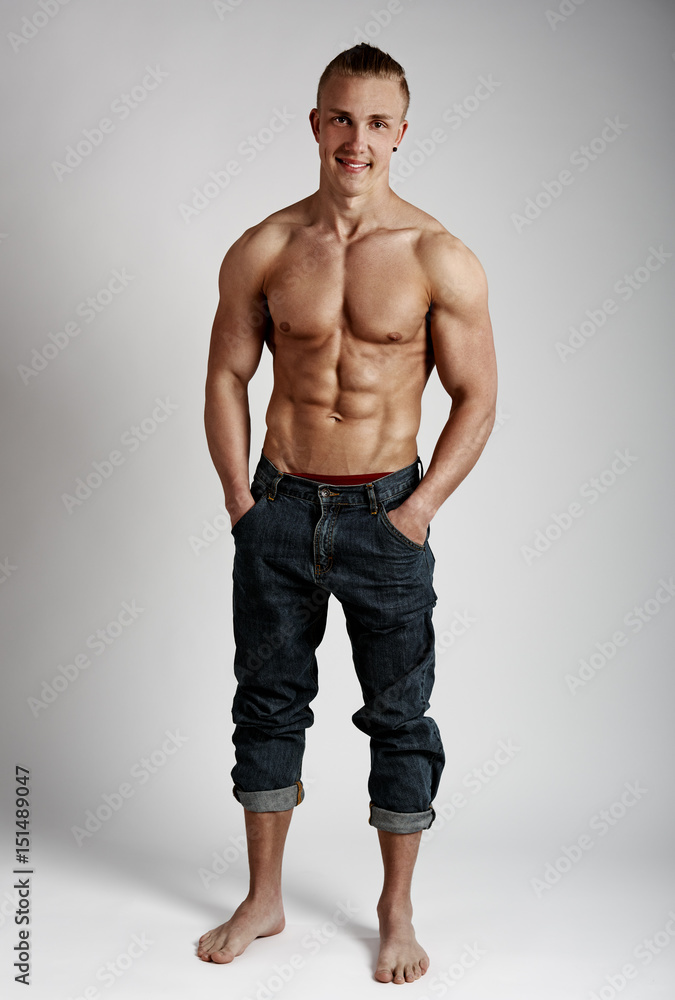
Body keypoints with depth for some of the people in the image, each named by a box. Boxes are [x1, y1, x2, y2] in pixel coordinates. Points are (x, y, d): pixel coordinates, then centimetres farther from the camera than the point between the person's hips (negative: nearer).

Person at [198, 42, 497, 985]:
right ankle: (264, 899, 31)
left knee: (400, 716, 8)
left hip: (386, 512, -2)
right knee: (268, 701, 12)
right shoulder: (262, 250, -1)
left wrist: (419, 509, -9)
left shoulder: (441, 260, -7)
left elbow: (476, 396, -3)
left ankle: (397, 909, 28)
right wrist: (240, 499, 0)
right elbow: (226, 378, 6)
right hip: (279, 506, 2)